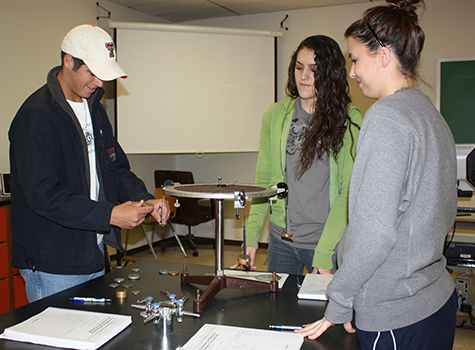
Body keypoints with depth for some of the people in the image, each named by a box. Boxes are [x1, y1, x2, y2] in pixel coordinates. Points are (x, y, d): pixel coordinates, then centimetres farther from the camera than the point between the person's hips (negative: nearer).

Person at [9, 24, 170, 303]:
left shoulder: (95, 109, 10)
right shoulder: (37, 115, -18)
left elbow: (116, 168, 13)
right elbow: (43, 194, -24)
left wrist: (145, 200, -6)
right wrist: (109, 215, -27)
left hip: (93, 254, 8)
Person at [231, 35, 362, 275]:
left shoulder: (349, 120, -7)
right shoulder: (275, 115, 3)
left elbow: (349, 192, -11)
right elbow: (263, 180, 5)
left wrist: (324, 251, -17)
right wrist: (251, 235, -2)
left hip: (329, 242, -3)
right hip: (280, 239, 3)